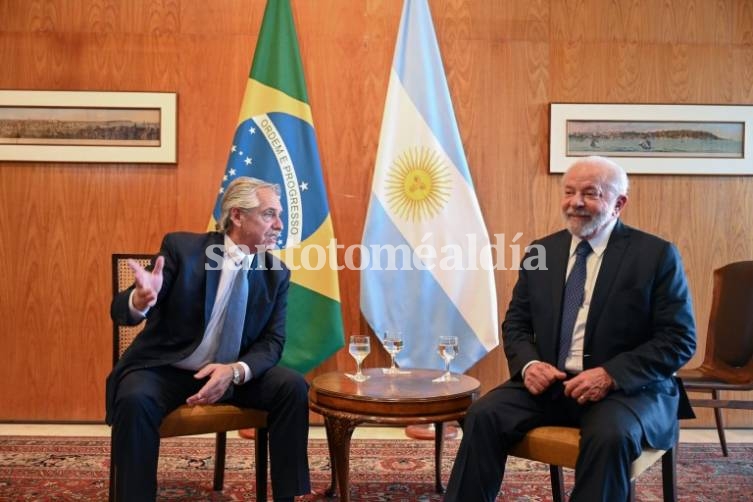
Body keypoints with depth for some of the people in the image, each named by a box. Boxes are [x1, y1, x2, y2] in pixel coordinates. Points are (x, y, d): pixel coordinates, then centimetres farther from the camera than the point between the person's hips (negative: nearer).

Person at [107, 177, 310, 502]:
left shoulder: (277, 273, -2)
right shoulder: (182, 247, -12)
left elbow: (272, 341, -3)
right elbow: (121, 311, -14)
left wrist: (235, 371, -25)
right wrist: (140, 300, -41)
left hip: (233, 373, 3)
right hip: (164, 369, -3)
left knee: (293, 387, -18)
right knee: (135, 400, -34)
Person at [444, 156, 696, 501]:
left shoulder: (656, 255, -2)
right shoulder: (540, 252, 10)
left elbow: (679, 340, -6)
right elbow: (516, 323, 13)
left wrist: (611, 375, -20)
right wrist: (528, 363, -10)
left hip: (627, 388, -3)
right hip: (548, 382, 3)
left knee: (611, 436, -34)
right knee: (483, 415, -21)